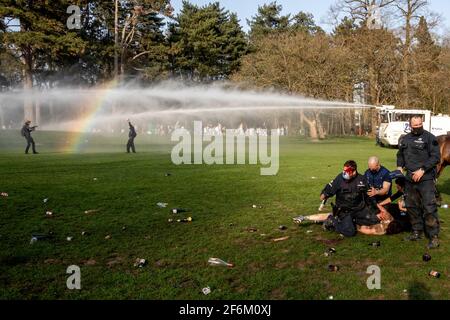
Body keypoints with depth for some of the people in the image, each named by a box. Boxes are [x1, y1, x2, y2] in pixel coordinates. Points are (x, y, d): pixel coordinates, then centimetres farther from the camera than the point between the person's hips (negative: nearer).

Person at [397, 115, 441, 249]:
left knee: (429, 208, -9)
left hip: (426, 179, -6)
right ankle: (417, 232, 28)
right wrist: (400, 166, 8)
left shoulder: (429, 138, -6)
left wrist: (422, 170, -17)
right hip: (410, 179, 7)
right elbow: (400, 155, 26)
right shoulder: (406, 139, 13)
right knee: (412, 206, 14)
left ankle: (434, 236, -1)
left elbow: (436, 157, -12)